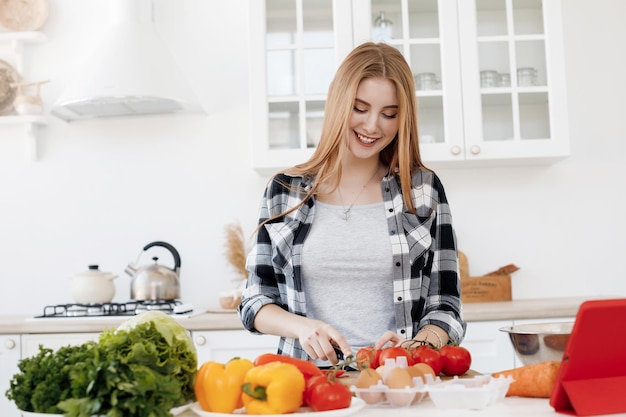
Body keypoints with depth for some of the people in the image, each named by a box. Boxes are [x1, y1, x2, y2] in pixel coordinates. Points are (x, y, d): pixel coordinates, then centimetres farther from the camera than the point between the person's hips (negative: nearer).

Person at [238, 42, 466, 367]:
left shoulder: (423, 189, 5)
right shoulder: (284, 190, 6)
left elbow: (445, 307, 6)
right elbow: (255, 302, 8)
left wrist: (416, 347, -13)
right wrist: (301, 326, -10)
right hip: (307, 376, 0)